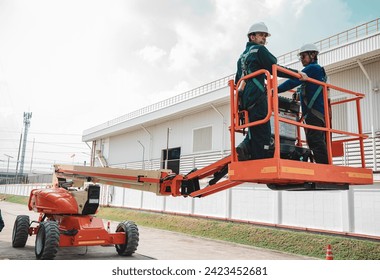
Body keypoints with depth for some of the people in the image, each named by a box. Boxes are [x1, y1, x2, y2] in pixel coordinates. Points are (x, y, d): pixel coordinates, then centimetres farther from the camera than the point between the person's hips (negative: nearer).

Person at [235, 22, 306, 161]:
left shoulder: (242, 56, 28)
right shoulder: (259, 50, 3)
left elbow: (237, 81, 31)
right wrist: (297, 73, 1)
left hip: (244, 100, 8)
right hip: (257, 98, -8)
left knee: (254, 132, 14)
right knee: (262, 135, -11)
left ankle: (245, 147, -10)